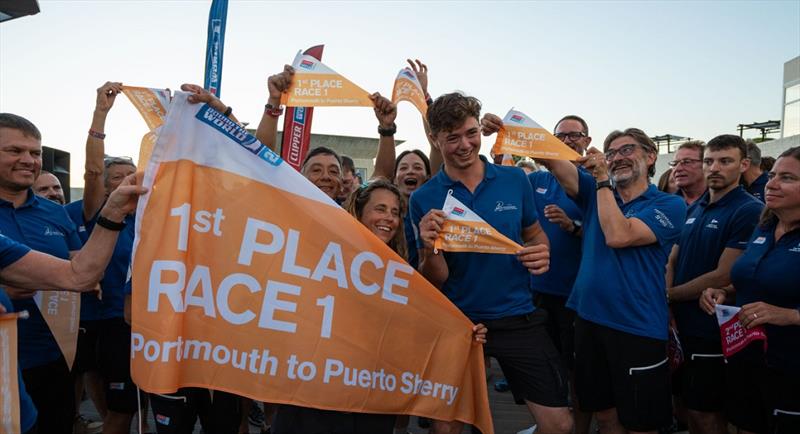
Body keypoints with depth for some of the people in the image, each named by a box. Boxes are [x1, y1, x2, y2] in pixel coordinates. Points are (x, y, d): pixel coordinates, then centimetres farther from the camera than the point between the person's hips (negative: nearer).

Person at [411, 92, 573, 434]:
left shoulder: (515, 180, -2)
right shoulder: (424, 199, -7)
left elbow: (535, 234, 14)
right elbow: (435, 282, -6)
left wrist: (541, 252, -9)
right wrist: (429, 249, -27)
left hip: (518, 319, 1)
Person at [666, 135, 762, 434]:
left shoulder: (750, 211, -13)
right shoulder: (694, 209, 9)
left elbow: (722, 277, -18)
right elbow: (671, 262, 8)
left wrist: (669, 295, -9)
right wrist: (666, 307, -7)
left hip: (712, 330, -6)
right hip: (680, 324, 6)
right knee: (689, 406, 19)